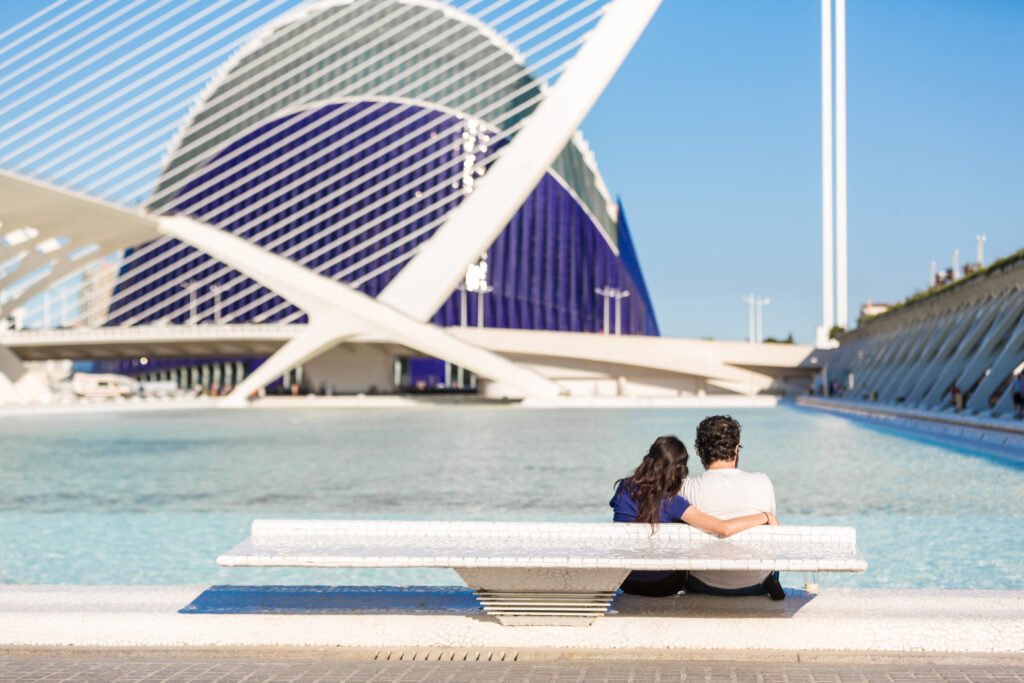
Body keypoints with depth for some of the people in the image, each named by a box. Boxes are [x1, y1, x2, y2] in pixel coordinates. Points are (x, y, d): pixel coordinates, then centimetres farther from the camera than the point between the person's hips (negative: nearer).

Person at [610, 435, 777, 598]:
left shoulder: (624, 488, -11)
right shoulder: (671, 503, -24)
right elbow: (724, 528, -31)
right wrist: (765, 516, -17)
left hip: (626, 582, 4)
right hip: (660, 586, -4)